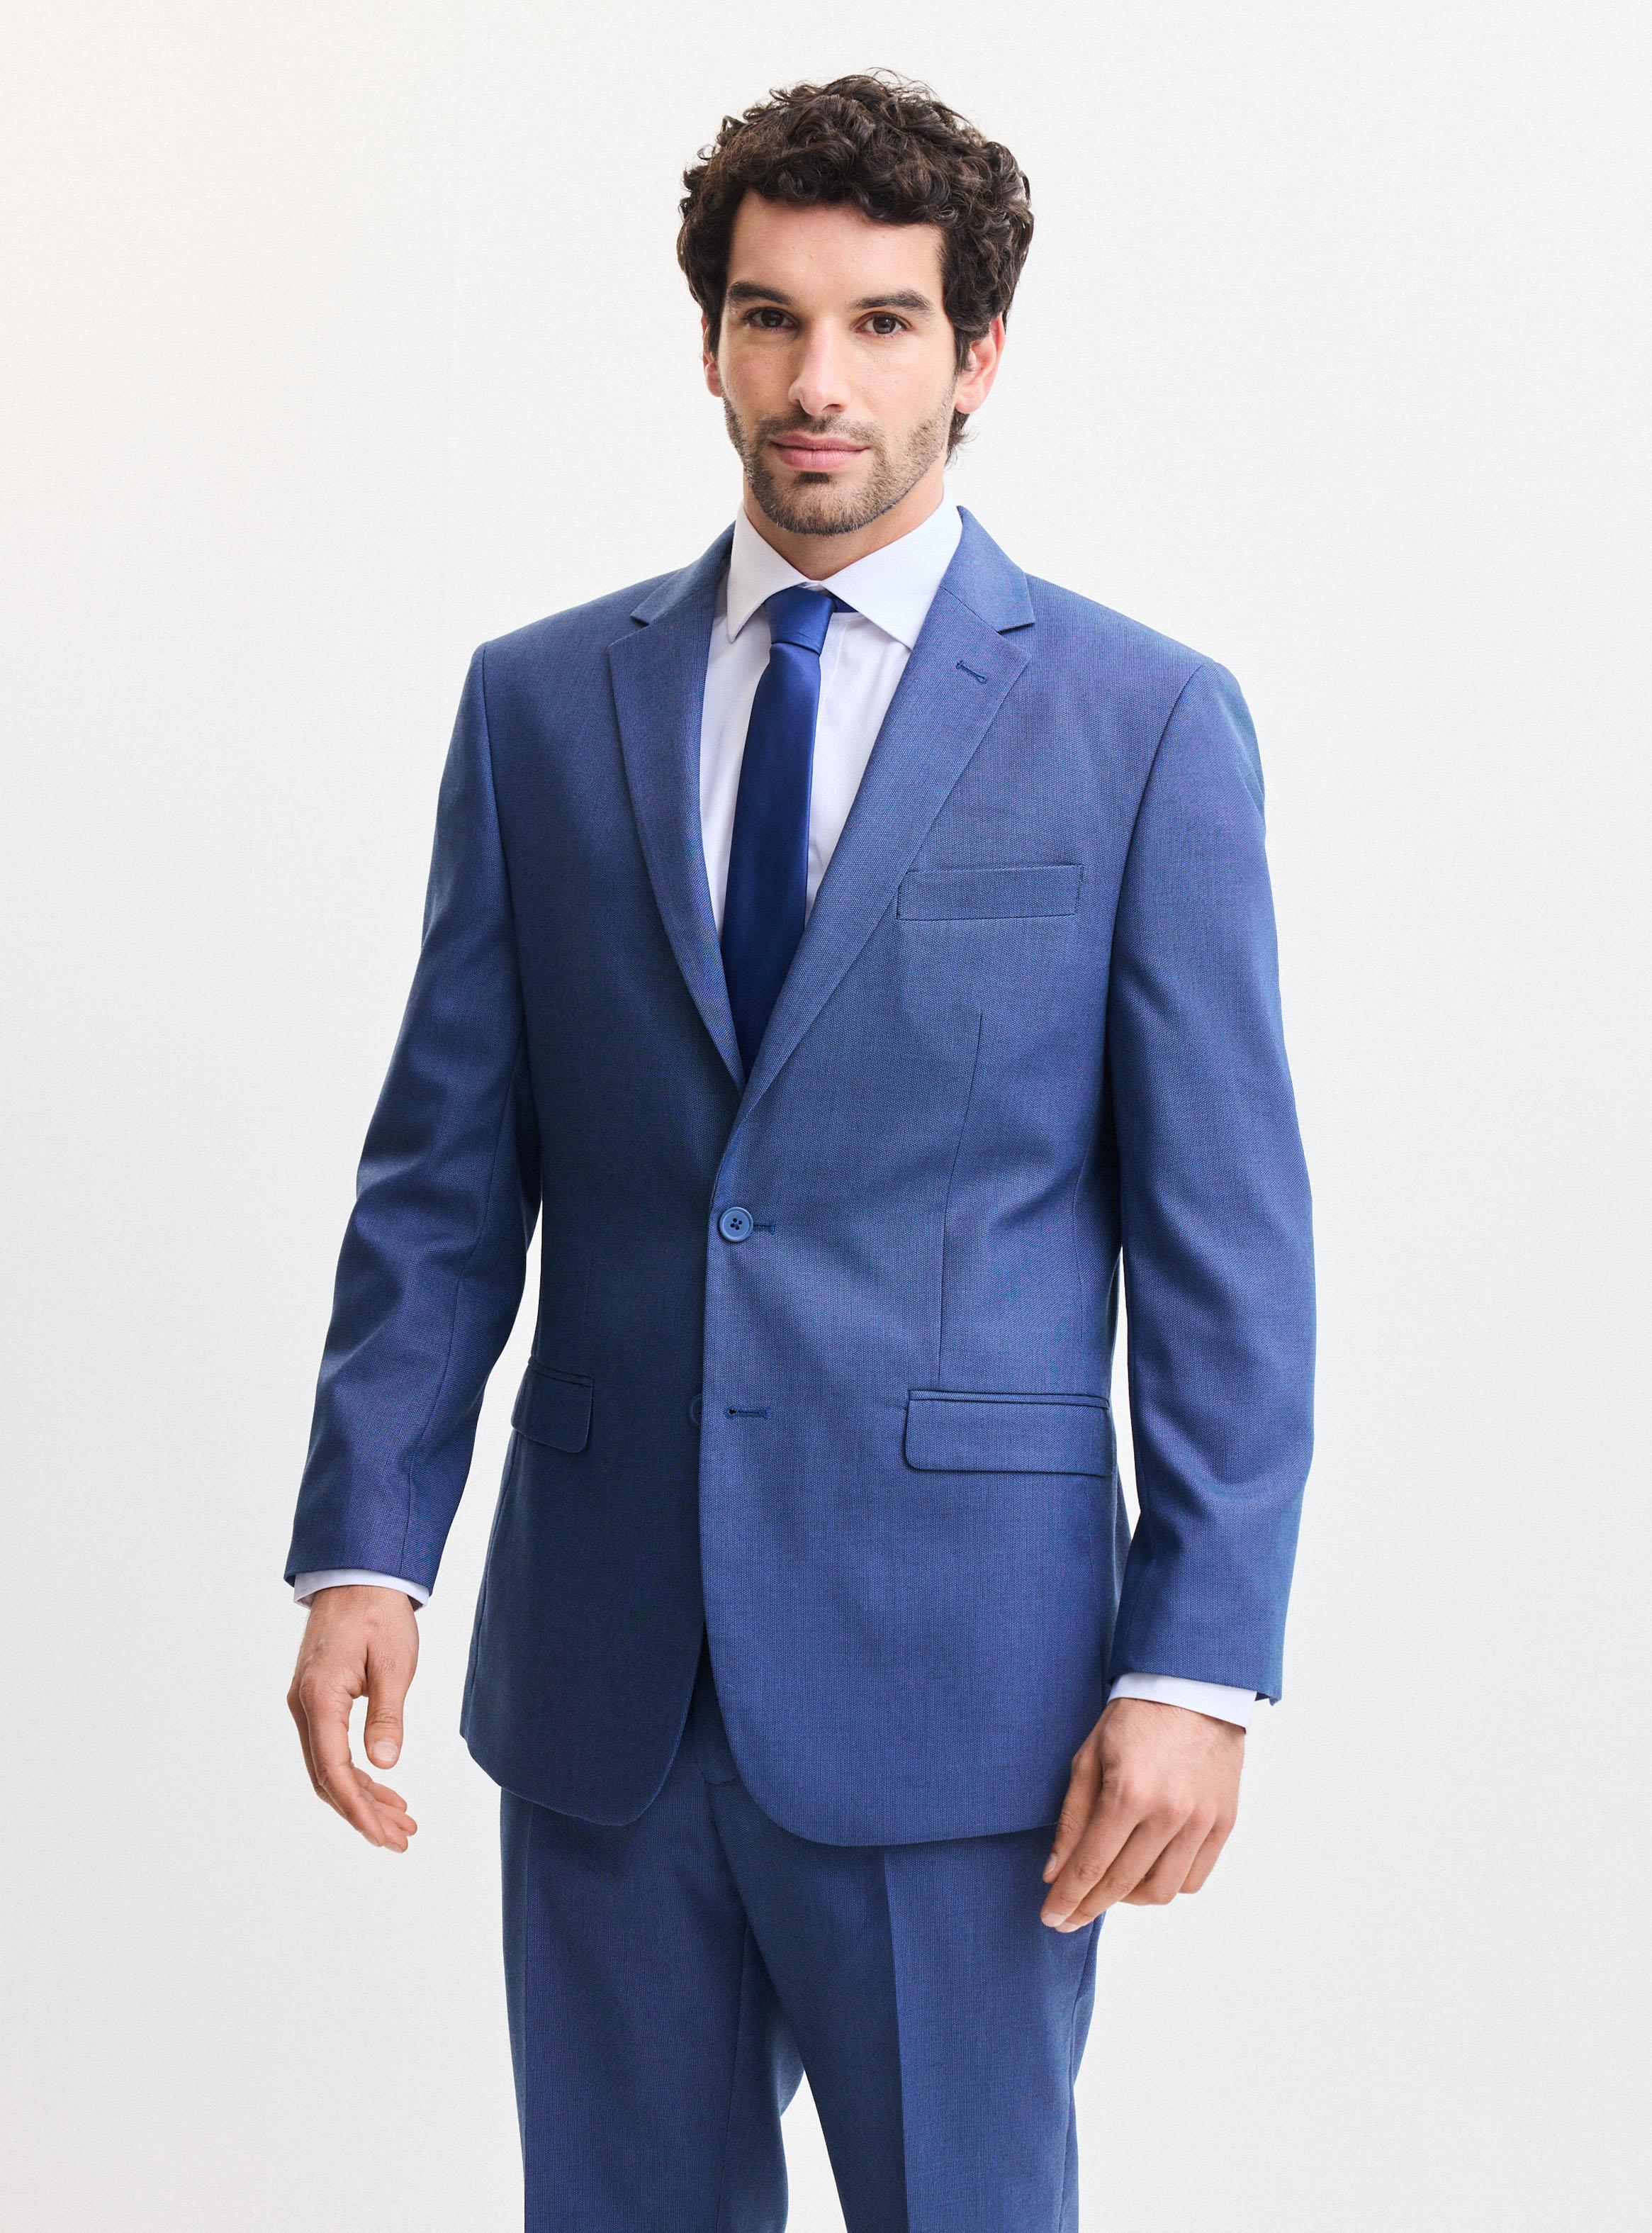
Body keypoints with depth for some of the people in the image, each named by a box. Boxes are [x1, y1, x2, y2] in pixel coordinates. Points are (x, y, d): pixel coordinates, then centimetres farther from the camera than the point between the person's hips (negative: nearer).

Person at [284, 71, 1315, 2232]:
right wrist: (367, 1550, -1)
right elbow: (444, 1173, 8)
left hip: (953, 1668, -3)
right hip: (603, 1660, 3)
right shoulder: (542, 702, 8)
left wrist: (1198, 1660, -10)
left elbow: (1229, 1235, -4)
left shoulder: (1145, 722, -2)